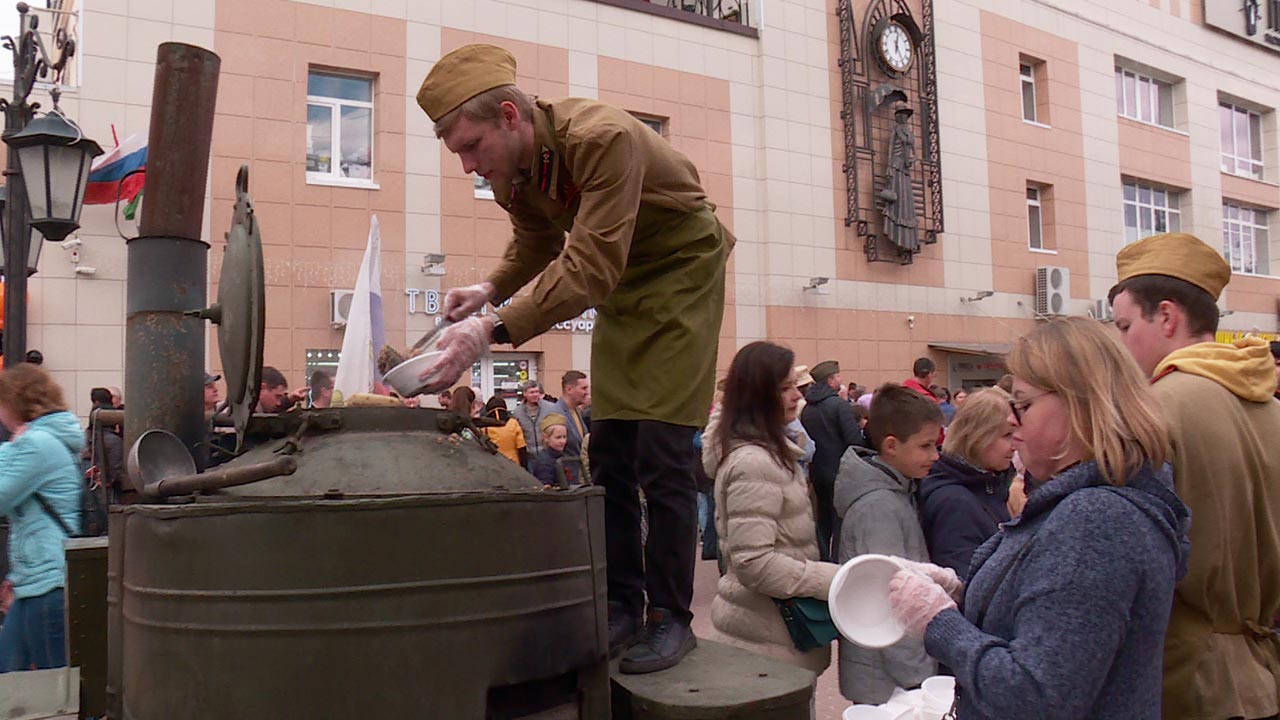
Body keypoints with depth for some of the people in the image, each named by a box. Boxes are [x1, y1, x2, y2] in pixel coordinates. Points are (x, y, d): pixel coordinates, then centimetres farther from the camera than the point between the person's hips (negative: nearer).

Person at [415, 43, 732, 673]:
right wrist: (491, 290, -7)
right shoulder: (512, 169, -7)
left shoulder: (603, 139, -32)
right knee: (609, 455, 3)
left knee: (661, 456, -11)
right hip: (620, 279, 7)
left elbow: (589, 268, -38)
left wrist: (493, 331, -45)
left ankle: (671, 617, 1)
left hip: (682, 268, -7)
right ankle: (622, 604, 13)